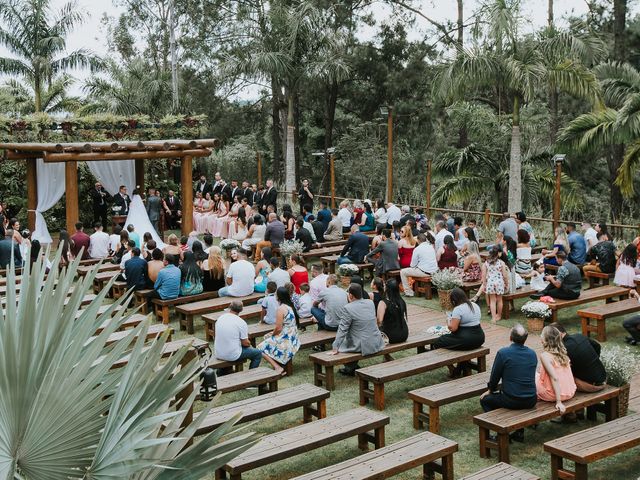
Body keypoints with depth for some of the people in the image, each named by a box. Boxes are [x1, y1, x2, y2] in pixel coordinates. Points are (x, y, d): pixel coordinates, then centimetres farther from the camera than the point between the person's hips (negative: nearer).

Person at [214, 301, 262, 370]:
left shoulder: (220, 318, 2)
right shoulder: (241, 323, -15)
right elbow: (245, 343, -12)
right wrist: (249, 343, 13)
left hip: (218, 354, 6)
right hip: (232, 356, -6)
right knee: (258, 353, 10)